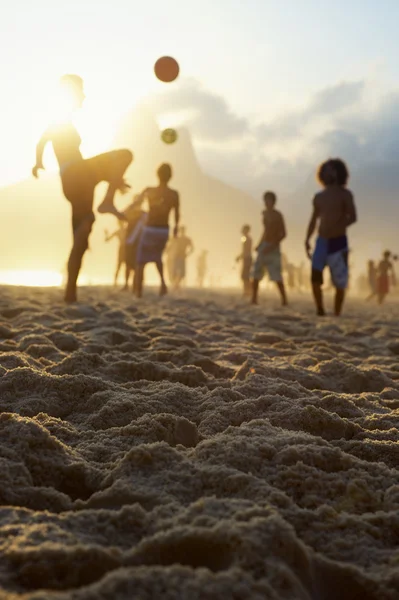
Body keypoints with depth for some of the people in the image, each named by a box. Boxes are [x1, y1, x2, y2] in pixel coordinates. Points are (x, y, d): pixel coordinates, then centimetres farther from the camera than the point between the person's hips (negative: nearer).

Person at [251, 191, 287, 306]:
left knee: (276, 276, -10)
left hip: (273, 248, -6)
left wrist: (272, 245, -20)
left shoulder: (277, 215, -8)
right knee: (256, 274, 1)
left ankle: (284, 299, -3)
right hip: (263, 246, 6)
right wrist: (260, 244, 12)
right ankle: (254, 298, 8)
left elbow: (283, 234, -12)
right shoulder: (265, 214, 13)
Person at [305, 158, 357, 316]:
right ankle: (320, 312, 4)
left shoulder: (345, 194, -1)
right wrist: (307, 240, 6)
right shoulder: (319, 197, 13)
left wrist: (336, 228, -27)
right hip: (321, 241, 3)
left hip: (339, 242, -3)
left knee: (340, 282, -1)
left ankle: (336, 315, 9)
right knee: (315, 278, -11)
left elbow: (352, 218, -10)